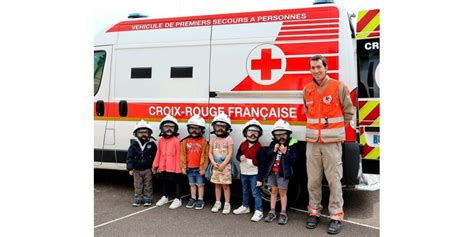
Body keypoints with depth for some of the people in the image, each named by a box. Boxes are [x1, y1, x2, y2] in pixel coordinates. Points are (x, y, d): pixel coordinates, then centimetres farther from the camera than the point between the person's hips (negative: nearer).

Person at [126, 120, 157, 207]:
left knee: (148, 185, 9)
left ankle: (147, 198, 21)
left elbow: (155, 156, 0)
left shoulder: (151, 144, -5)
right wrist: (130, 168, -9)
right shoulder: (134, 144, -5)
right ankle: (137, 198, 21)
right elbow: (129, 156, -4)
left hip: (148, 169, -1)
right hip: (137, 170, 1)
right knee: (137, 185, 10)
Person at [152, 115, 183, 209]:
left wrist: (178, 167, -14)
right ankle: (165, 197, 37)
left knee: (176, 182, 4)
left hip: (173, 167, -6)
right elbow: (158, 154, 10)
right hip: (163, 167, 6)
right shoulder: (161, 140, 6)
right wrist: (155, 165, 9)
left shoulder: (176, 140, -10)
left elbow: (178, 155, -12)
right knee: (164, 181, 20)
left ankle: (178, 199, 13)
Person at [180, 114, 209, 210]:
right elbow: (183, 155, 2)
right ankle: (193, 198, 30)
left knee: (200, 184, 8)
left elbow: (205, 156, -10)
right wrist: (183, 166, 0)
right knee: (192, 184, 17)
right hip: (189, 168, 4)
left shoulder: (203, 142, -10)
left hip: (199, 168, -4)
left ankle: (200, 200, 19)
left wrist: (203, 168, -11)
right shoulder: (186, 141, 0)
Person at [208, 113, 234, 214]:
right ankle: (217, 203, 23)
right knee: (217, 185, 12)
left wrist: (223, 164, -17)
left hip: (225, 166, -4)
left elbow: (230, 154, -11)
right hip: (215, 166, 4)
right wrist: (213, 163, -10)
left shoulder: (228, 139, -7)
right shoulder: (213, 138, 6)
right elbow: (210, 152, 4)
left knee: (225, 186, 2)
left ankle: (227, 204, 10)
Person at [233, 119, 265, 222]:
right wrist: (240, 158, -13)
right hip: (244, 173, 6)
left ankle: (259, 211, 6)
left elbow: (262, 164, -15)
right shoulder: (243, 145, 1)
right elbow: (238, 155, 13)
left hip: (254, 174, -6)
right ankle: (245, 207, 38)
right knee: (245, 191, 21)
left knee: (255, 193, -3)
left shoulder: (259, 147, -16)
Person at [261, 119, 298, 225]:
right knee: (274, 191, 13)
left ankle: (283, 214, 14)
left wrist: (285, 152, -22)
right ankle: (272, 212, 22)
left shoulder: (292, 144, -7)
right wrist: (274, 150, -14)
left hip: (283, 172, -4)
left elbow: (294, 159, -12)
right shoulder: (273, 143, 6)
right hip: (272, 171, 4)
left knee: (282, 192, 3)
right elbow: (266, 155, 1)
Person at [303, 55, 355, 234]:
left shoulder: (339, 87, -4)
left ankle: (336, 216, 11)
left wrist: (335, 129, 7)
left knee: (334, 179, -1)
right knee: (313, 180, 9)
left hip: (332, 142, -4)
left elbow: (348, 112, 4)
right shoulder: (307, 90, 9)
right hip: (312, 141, 4)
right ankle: (314, 212, 22)